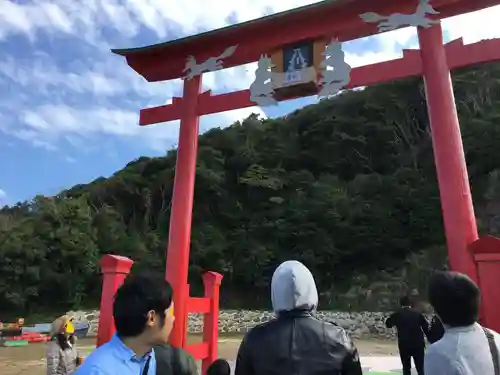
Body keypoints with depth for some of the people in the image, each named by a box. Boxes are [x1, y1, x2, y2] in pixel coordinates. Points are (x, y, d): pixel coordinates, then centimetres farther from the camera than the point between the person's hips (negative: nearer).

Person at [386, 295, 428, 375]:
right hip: (418, 344, 1)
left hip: (404, 345, 0)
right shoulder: (418, 313, 0)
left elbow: (388, 324, 8)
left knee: (406, 368, 10)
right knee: (420, 368, 10)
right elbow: (426, 328, 0)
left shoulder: (397, 314, -1)